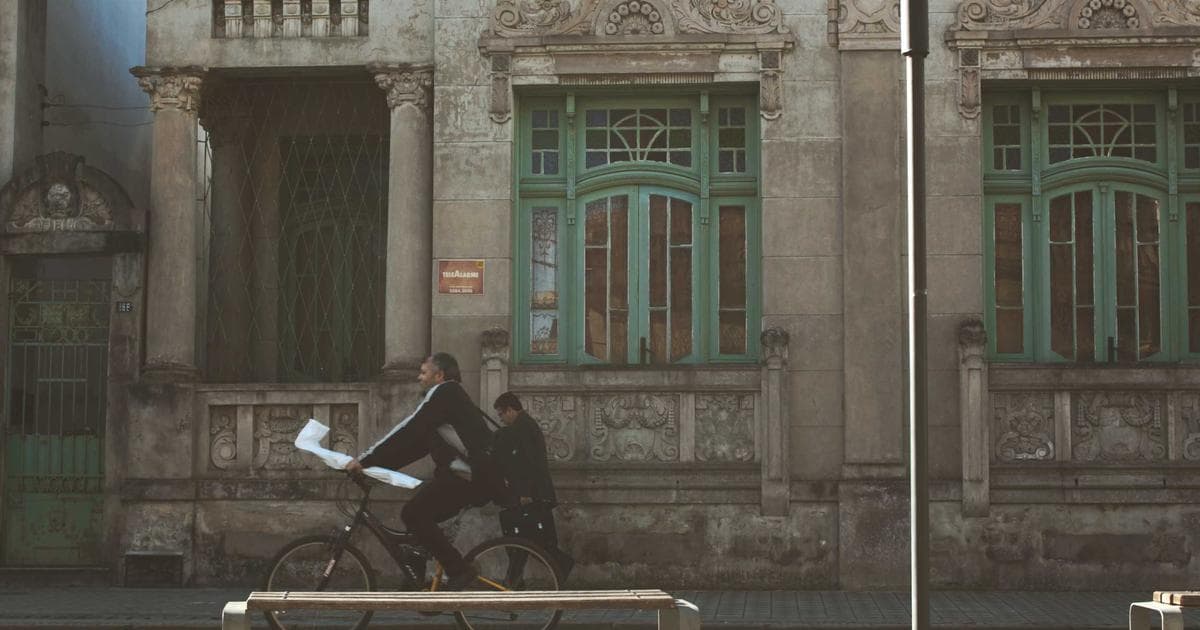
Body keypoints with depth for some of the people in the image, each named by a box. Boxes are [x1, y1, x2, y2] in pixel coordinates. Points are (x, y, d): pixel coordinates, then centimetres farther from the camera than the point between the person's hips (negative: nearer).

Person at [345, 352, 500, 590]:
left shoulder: (443, 393, -6)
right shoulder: (449, 397, 25)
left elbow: (408, 431, -14)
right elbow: (416, 444, 23)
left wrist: (365, 460, -13)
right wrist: (374, 463, 17)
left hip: (471, 476, -10)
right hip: (477, 475, 10)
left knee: (413, 514, -14)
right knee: (419, 516, 11)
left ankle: (459, 571, -13)